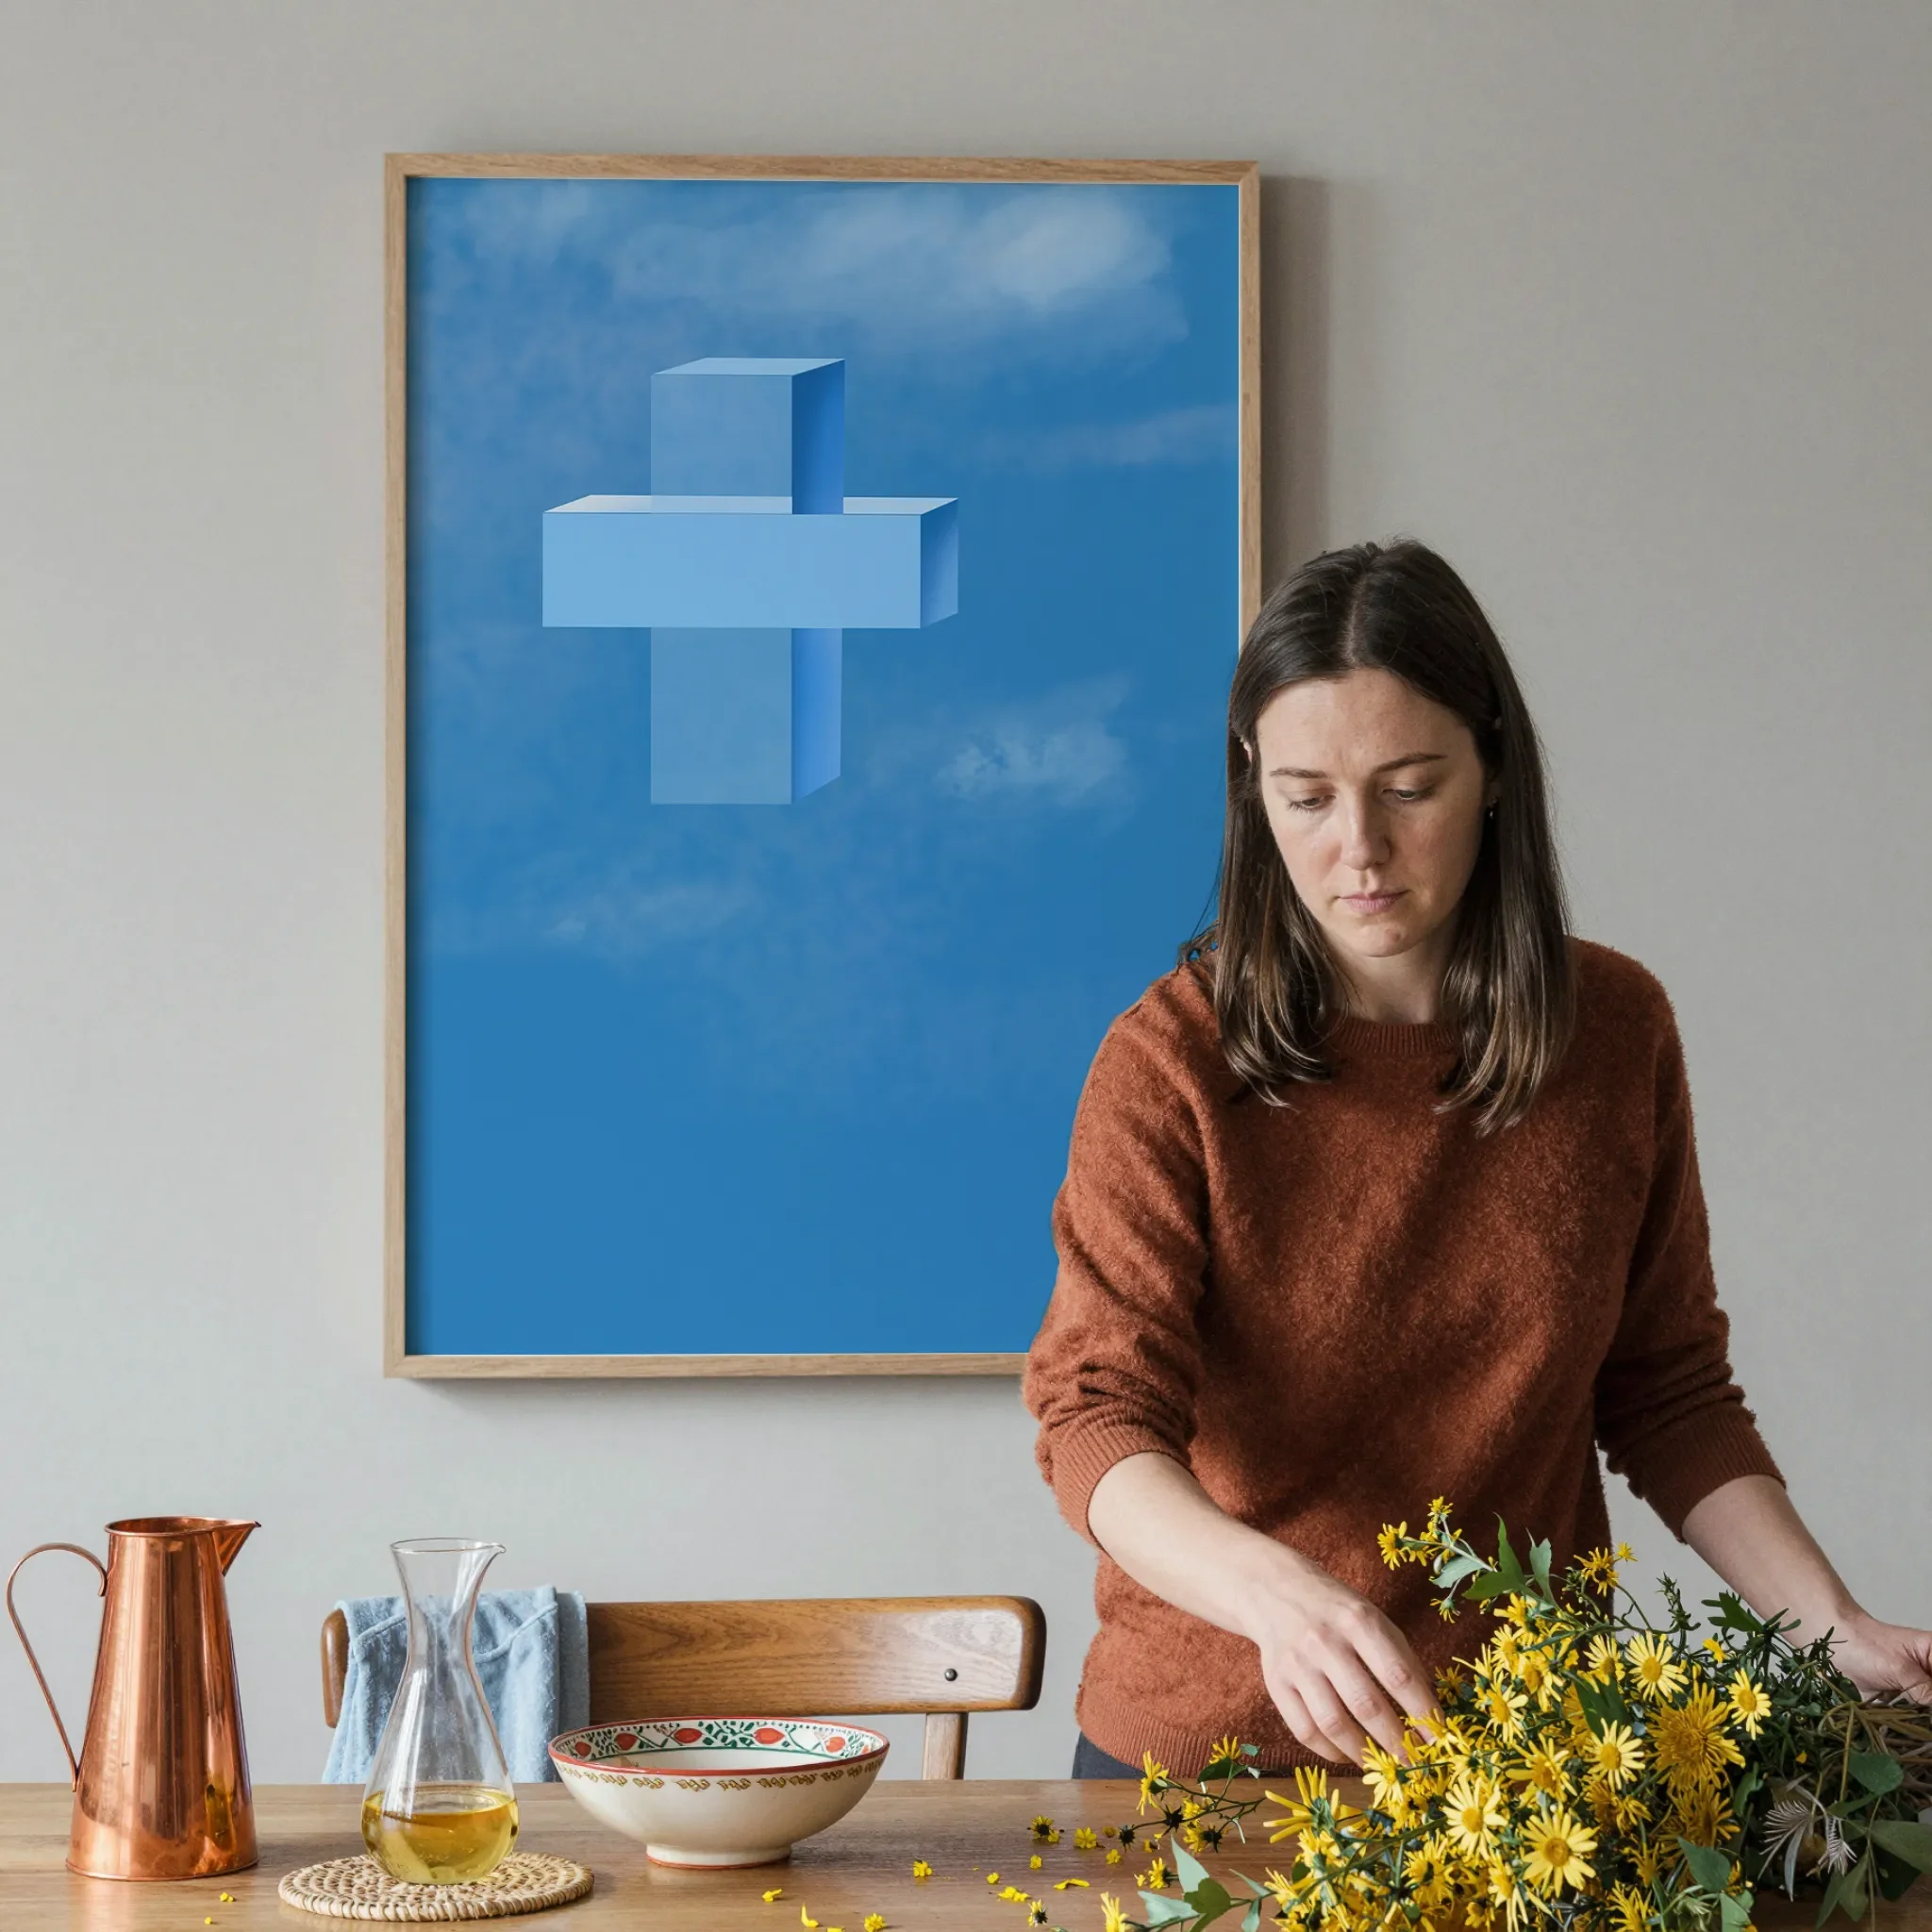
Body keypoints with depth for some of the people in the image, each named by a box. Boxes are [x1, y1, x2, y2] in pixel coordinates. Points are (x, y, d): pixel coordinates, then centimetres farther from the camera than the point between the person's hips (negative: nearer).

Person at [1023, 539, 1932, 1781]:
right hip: (1208, 1737, -2)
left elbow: (1668, 1392, 7)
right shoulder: (1171, 1064, -12)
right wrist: (1280, 1592, -39)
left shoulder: (1618, 1030, -2)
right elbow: (1098, 1417, -20)